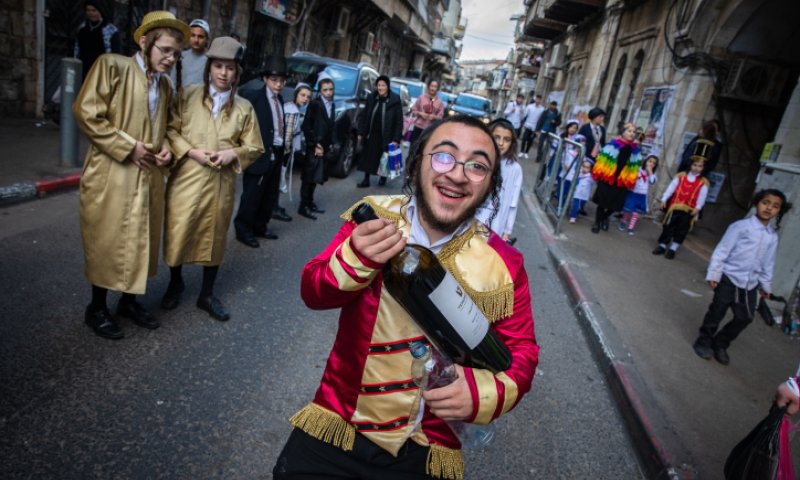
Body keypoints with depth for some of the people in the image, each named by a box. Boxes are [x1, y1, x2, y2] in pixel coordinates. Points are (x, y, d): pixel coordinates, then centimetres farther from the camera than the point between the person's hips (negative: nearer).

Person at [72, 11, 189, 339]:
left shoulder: (166, 86, 12)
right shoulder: (112, 66, -7)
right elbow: (86, 113, -12)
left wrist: (166, 149, 3)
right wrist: (128, 147, -16)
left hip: (149, 176, 6)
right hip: (111, 175, -6)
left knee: (141, 241, 12)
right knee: (107, 242, 3)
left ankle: (129, 301, 29)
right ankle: (97, 308, 21)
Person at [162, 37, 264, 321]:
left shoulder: (244, 107, 4)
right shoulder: (188, 96, 1)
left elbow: (255, 147, 7)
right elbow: (170, 130, 0)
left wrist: (233, 153, -11)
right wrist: (191, 151, -15)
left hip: (221, 183, 1)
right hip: (187, 178, -1)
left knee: (215, 236, 10)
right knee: (178, 232, 6)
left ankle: (207, 294, 25)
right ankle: (175, 283, 32)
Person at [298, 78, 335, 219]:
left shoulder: (332, 105, 12)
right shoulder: (314, 104, -10)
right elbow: (306, 126, -13)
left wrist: (330, 144, 9)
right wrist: (316, 145, -14)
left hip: (325, 147, 7)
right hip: (314, 147, -7)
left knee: (316, 177, 12)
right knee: (309, 177, -3)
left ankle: (310, 202, 22)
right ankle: (303, 206, 3)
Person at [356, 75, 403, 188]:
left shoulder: (395, 100, -11)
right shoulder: (371, 98, 0)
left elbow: (399, 121, -11)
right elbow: (364, 116, 7)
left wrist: (396, 139, -15)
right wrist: (361, 132, 3)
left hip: (386, 136, -3)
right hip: (372, 134, 3)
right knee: (368, 157, 6)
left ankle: (383, 177, 33)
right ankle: (366, 180, 17)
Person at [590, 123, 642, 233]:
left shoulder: (635, 149, 3)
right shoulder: (613, 144, -6)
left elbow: (634, 167, 8)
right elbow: (603, 161, -5)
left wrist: (630, 180, 5)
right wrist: (599, 174, -8)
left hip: (622, 182, 3)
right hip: (607, 178, -3)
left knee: (615, 205, 6)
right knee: (602, 202, 5)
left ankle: (605, 217, 36)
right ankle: (597, 222, 24)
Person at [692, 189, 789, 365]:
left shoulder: (773, 237, 6)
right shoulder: (741, 226, -11)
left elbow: (768, 264, 16)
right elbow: (722, 250, -12)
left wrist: (766, 285, 19)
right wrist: (713, 274, -14)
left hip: (750, 284, 6)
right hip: (729, 278, -6)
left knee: (744, 318, 10)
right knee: (716, 313, 3)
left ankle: (720, 344, 28)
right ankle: (704, 342, 22)